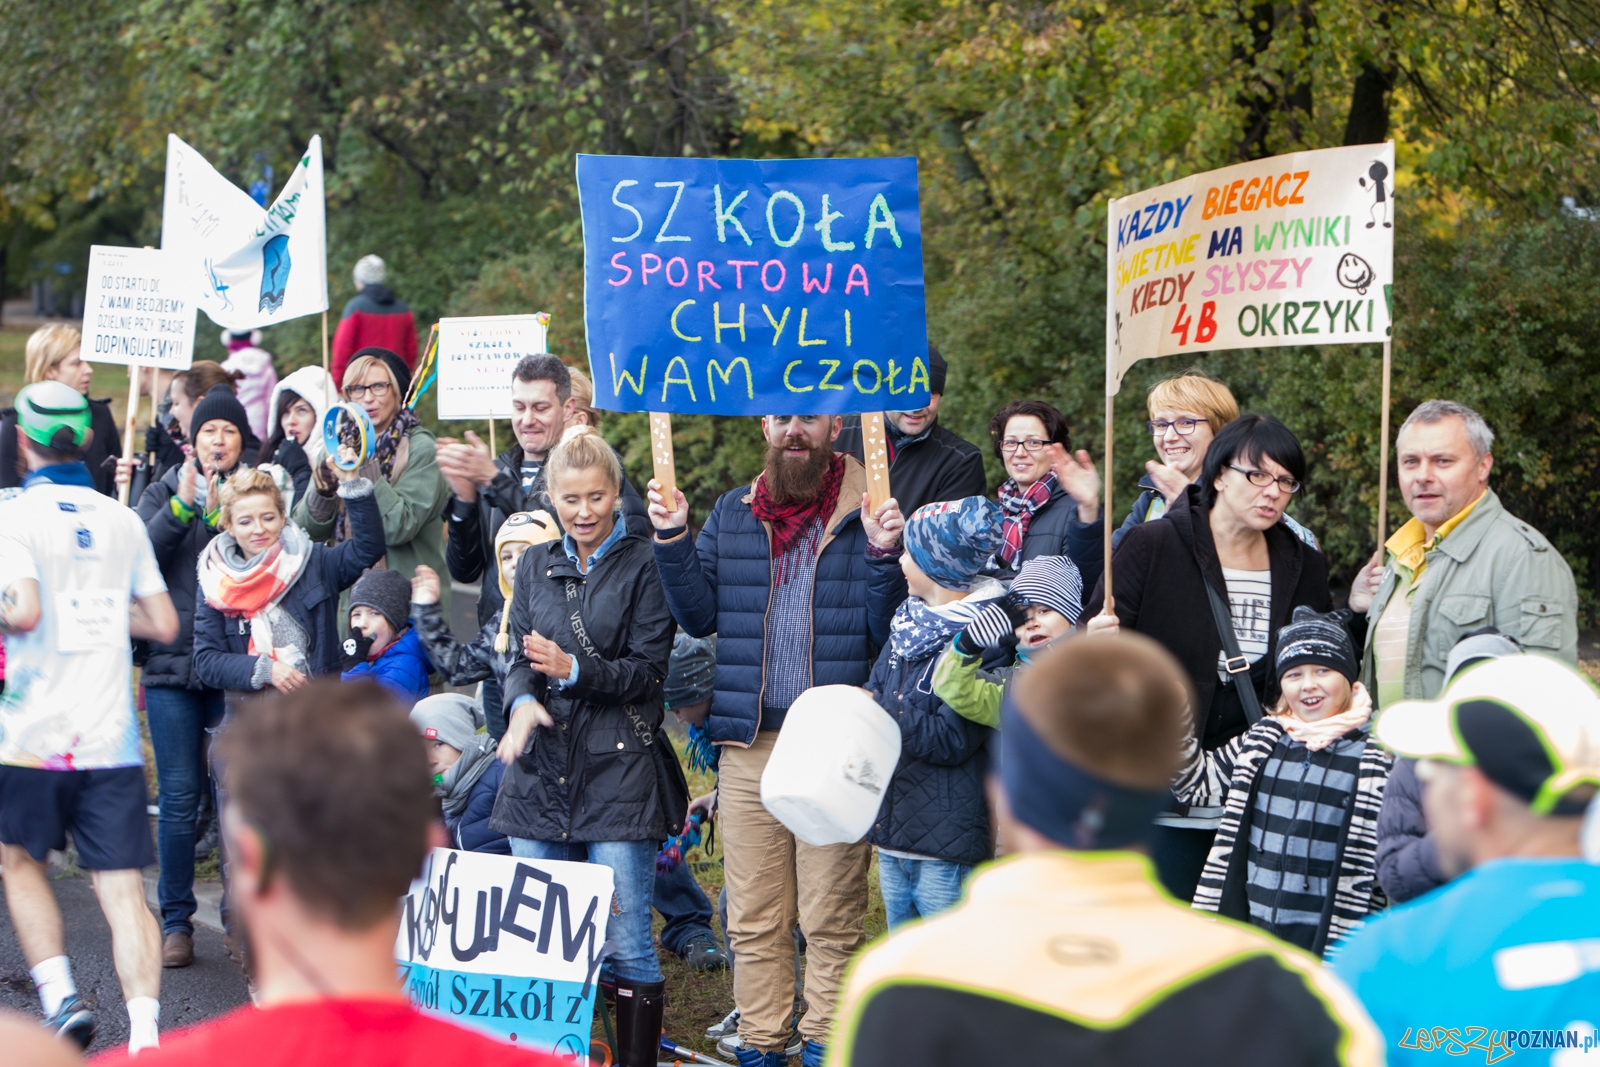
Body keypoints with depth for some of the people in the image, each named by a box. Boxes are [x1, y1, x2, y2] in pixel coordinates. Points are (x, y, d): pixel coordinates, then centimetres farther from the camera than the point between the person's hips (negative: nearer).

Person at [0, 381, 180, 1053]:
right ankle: (144, 1031, -13)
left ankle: (59, 996, 5)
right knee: (123, 889, 0)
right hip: (113, 738, 3)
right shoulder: (122, 520, 8)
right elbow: (164, 625, 9)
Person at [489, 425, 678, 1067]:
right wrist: (524, 701, -11)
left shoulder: (644, 566, -1)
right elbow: (520, 659, 11)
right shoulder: (536, 566, 14)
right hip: (541, 771, 5)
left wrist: (574, 670, -19)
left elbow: (648, 670, -4)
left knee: (627, 943, -4)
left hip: (618, 771, -5)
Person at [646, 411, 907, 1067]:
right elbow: (700, 616, 8)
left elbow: (885, 631, -3)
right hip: (749, 743, 3)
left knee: (832, 920, 0)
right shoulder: (730, 514, 14)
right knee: (753, 920, 7)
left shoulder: (868, 513, 2)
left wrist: (883, 556, -17)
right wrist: (673, 539, -1)